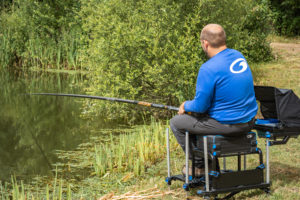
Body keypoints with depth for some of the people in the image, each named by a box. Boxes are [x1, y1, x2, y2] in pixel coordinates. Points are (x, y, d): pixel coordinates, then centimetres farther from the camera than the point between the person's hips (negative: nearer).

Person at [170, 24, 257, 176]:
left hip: (226, 125, -8)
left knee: (176, 123, 8)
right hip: (248, 122, 9)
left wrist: (185, 106, 6)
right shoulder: (238, 56, 4)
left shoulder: (209, 69, -22)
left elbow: (200, 106, -18)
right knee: (201, 117, 32)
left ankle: (199, 166, 17)